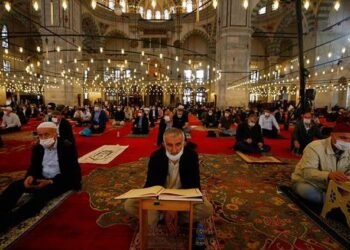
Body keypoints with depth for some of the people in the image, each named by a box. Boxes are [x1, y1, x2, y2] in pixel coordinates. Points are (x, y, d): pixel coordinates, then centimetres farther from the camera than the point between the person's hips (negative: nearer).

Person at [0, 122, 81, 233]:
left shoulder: (68, 147, -14)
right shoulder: (37, 147, 4)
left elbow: (71, 172, -16)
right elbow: (33, 166, 12)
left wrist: (51, 182, -26)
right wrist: (30, 176, -13)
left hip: (61, 180, -6)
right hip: (42, 178, 7)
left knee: (43, 192, -34)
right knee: (15, 185, -16)